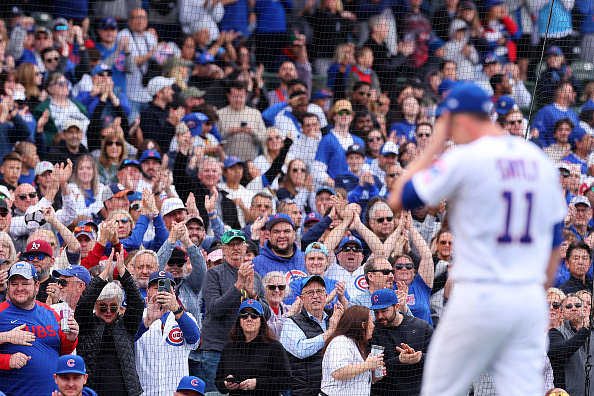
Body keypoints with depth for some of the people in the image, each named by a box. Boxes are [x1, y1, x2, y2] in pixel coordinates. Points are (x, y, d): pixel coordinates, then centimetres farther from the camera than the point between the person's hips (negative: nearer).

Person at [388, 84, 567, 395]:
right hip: (530, 299, 5)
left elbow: (398, 200, 0)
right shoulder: (540, 160, 10)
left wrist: (434, 145, 6)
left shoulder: (464, 159, -9)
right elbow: (554, 241, 16)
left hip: (479, 298, -5)